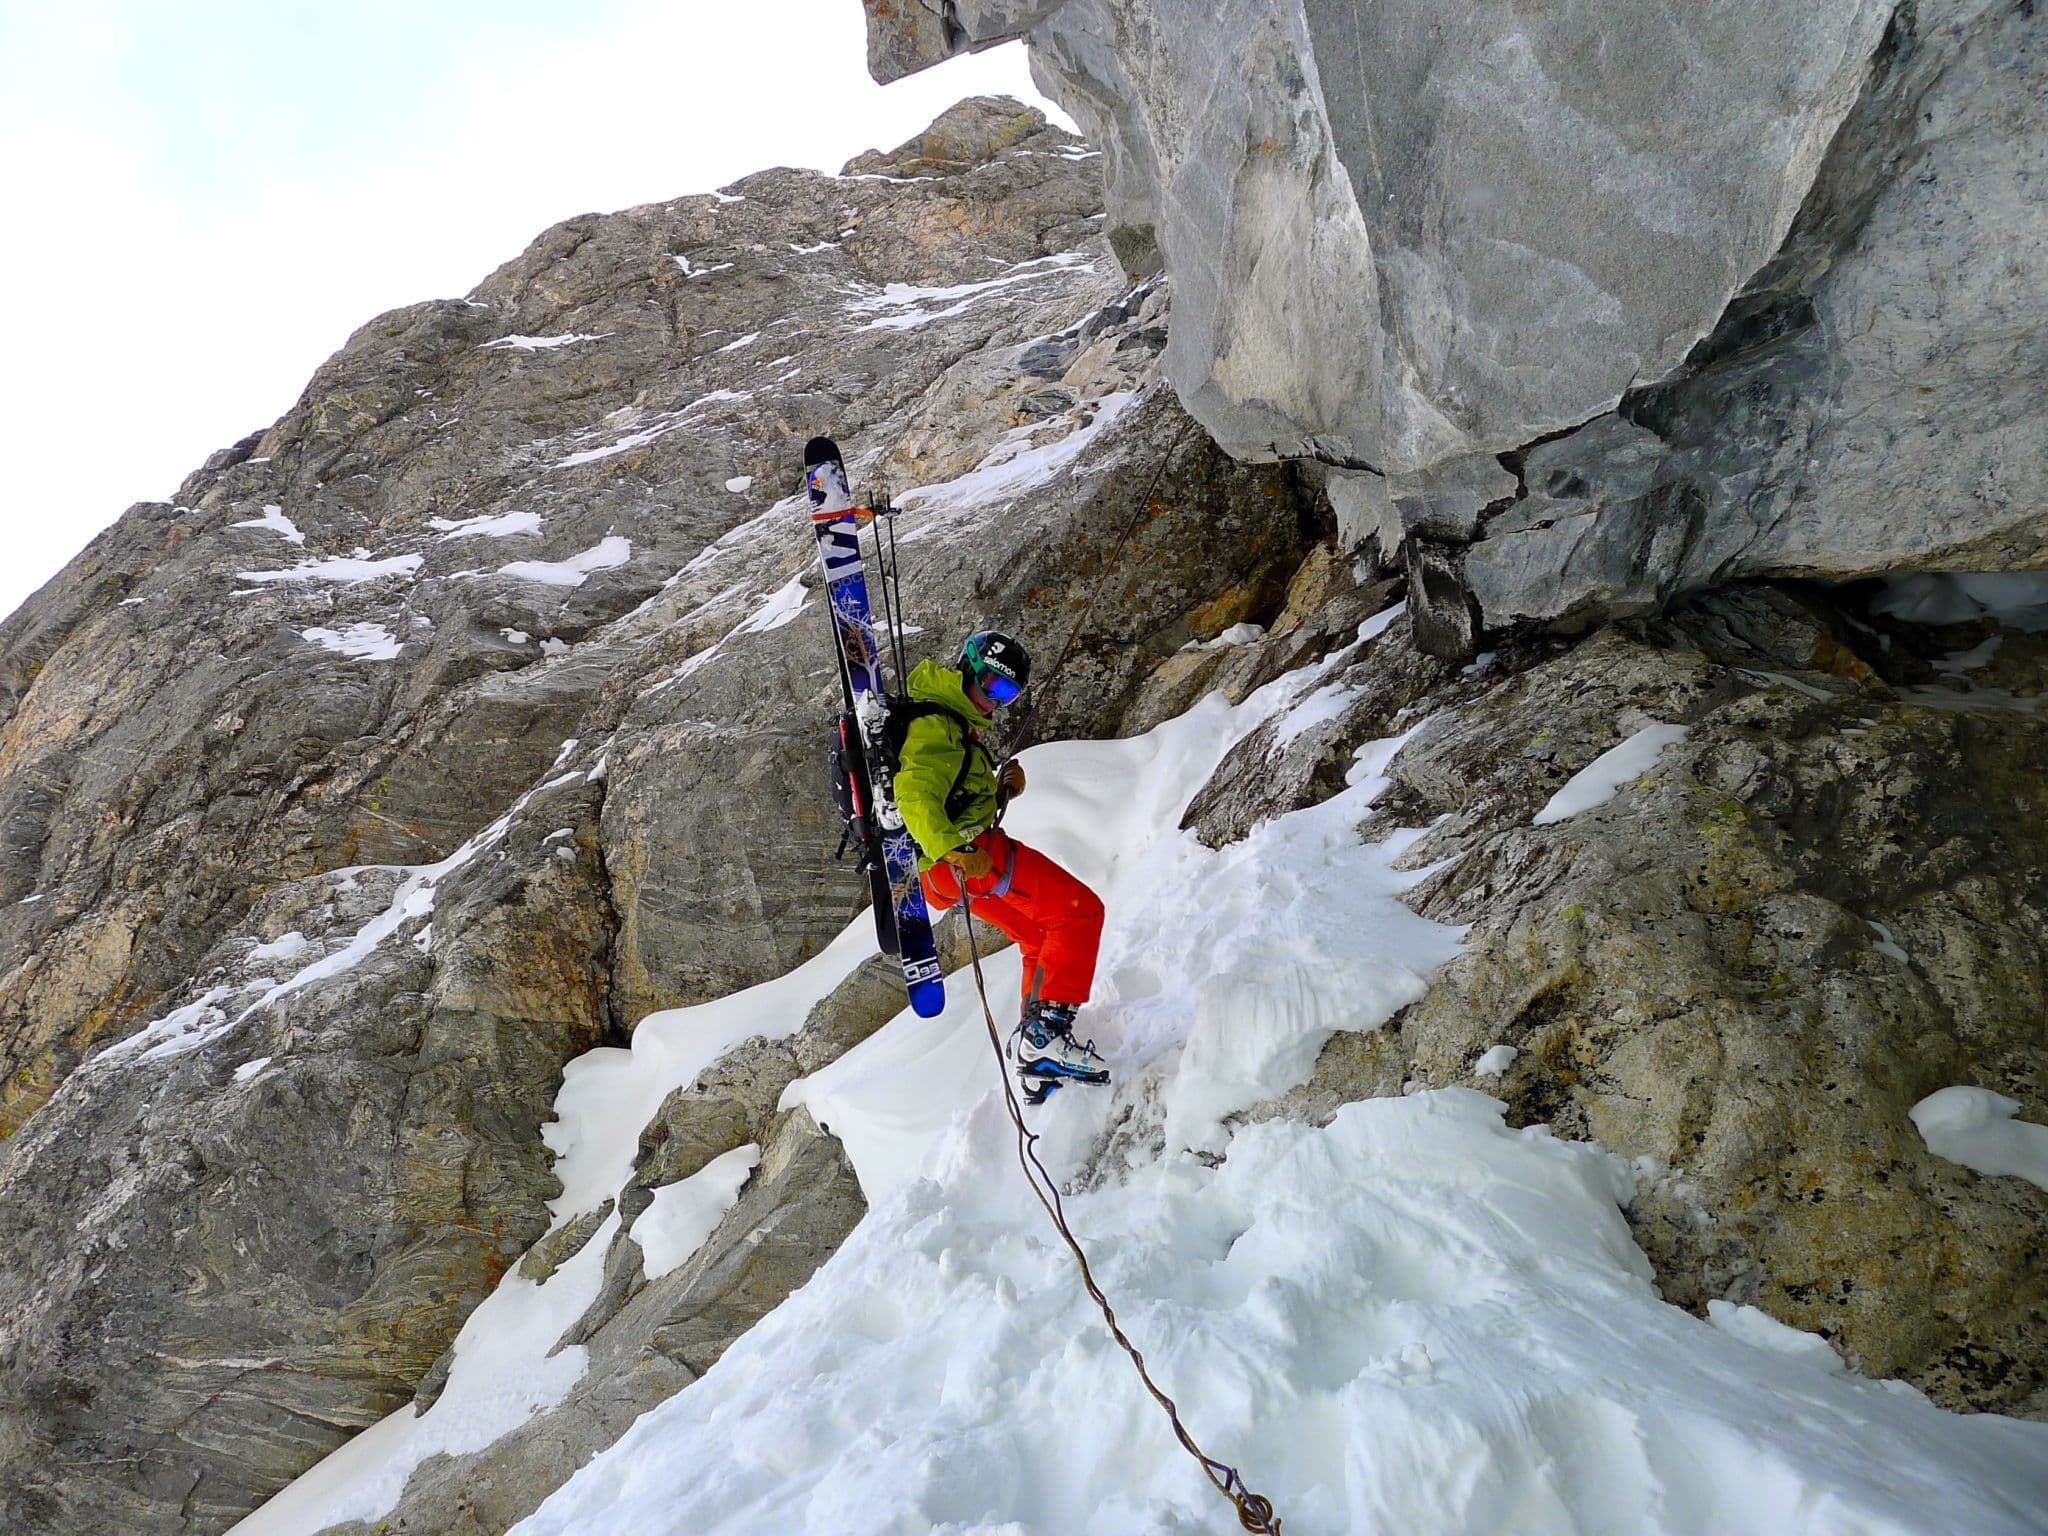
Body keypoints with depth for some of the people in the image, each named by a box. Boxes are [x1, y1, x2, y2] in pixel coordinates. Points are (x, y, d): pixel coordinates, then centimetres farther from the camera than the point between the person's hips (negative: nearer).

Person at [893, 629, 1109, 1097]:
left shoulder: (956, 724, 23)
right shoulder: (934, 725, -11)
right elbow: (914, 798, -24)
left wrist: (1002, 789, 5)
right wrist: (952, 849, -36)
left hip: (965, 854, 11)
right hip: (969, 853, -11)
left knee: (1044, 937, 17)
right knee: (1081, 909, -13)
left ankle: (1036, 1061, 17)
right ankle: (1047, 1030, -21)